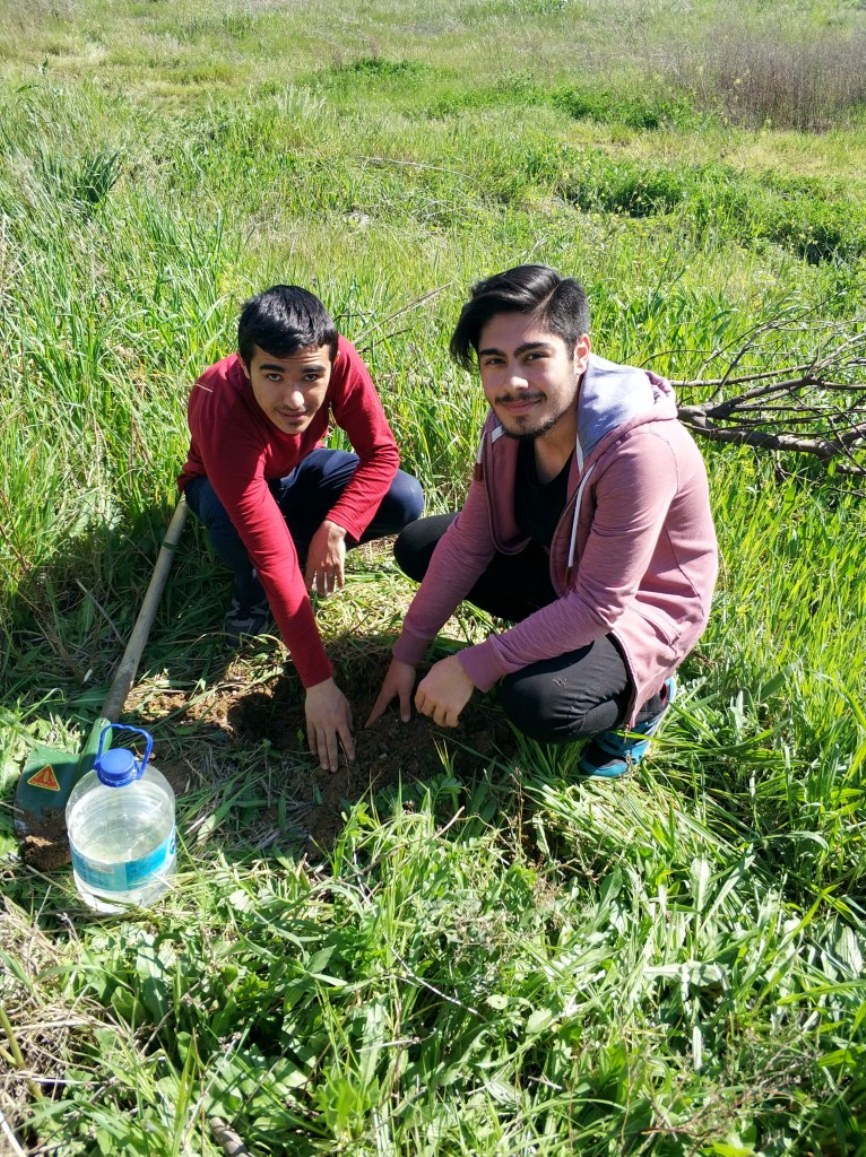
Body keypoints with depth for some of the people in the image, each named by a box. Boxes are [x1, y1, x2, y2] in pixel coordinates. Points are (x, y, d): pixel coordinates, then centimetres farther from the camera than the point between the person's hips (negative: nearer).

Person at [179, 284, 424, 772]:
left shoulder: (338, 357, -33)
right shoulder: (222, 410, -41)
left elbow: (381, 452, -21)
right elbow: (272, 554, -44)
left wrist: (334, 528, -38)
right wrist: (319, 683, -43)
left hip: (300, 469, 3)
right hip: (226, 486, -3)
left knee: (405, 500, -22)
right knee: (236, 523, -39)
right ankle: (252, 597, -5)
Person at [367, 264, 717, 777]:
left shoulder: (638, 448, -37)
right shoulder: (512, 419, -15)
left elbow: (598, 606, -32)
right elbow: (469, 540, -7)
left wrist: (471, 668, -29)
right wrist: (408, 653, -5)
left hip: (641, 606, -7)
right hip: (558, 566, 7)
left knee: (538, 702, -32)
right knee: (417, 545, 1)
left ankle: (642, 695, 1)